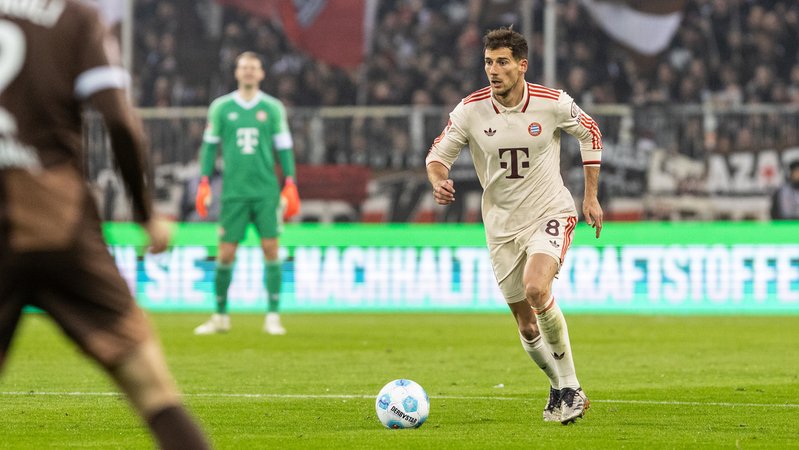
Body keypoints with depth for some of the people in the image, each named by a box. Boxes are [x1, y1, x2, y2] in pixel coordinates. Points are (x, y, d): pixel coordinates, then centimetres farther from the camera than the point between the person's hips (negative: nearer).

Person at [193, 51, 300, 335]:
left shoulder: (273, 108, 6)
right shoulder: (221, 107, 6)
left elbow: (284, 148, 9)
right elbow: (209, 146, 10)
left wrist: (290, 186, 1)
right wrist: (204, 184, 2)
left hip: (266, 191, 0)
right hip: (233, 192, 0)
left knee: (270, 248, -7)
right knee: (226, 253, 0)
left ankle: (272, 317, -2)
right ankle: (220, 316, 14)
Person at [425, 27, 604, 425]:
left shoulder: (553, 104, -12)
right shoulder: (469, 111, -10)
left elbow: (590, 132, 7)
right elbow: (438, 155, 0)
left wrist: (591, 196, 7)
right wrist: (439, 182, -24)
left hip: (551, 214, -3)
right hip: (502, 225, 3)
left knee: (535, 288, -30)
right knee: (527, 325, 6)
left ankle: (569, 387, -15)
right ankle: (561, 390, 32)